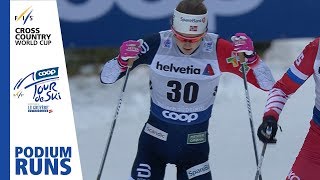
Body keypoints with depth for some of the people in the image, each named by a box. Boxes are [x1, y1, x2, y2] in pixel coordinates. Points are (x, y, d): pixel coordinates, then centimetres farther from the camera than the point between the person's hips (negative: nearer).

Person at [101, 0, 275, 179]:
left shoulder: (217, 50, -16)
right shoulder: (156, 45, -16)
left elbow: (267, 84, -14)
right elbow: (106, 77, -9)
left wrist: (249, 56, -31)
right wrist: (123, 60, -30)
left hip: (195, 143, 0)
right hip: (155, 139, 0)